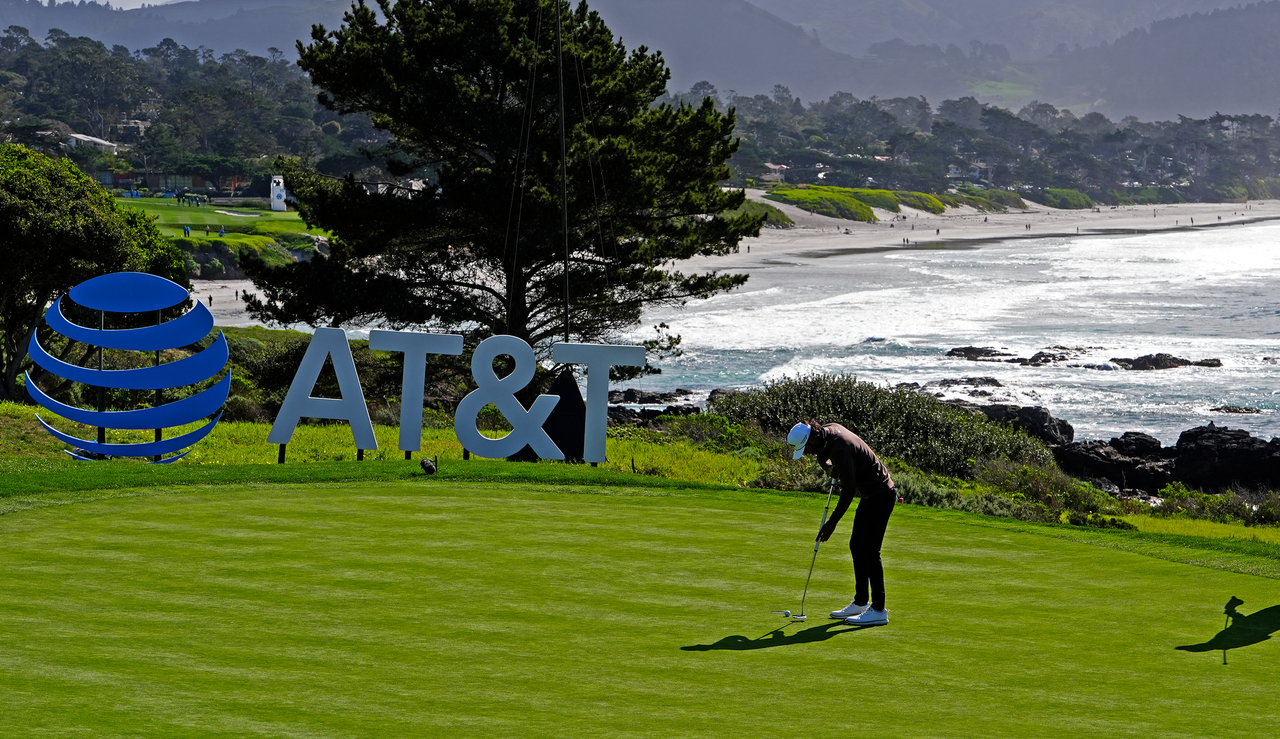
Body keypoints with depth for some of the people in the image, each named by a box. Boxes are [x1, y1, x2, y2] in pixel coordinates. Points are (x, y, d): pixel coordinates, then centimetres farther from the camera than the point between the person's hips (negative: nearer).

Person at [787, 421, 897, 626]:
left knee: (869, 551, -10)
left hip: (881, 495, -10)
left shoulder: (840, 448, -27)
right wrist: (831, 468, 2)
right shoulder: (830, 430, 2)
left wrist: (833, 522, -15)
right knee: (856, 546, 13)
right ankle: (861, 603, 21)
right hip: (871, 494, 10)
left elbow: (848, 490, -23)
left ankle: (878, 610, -6)